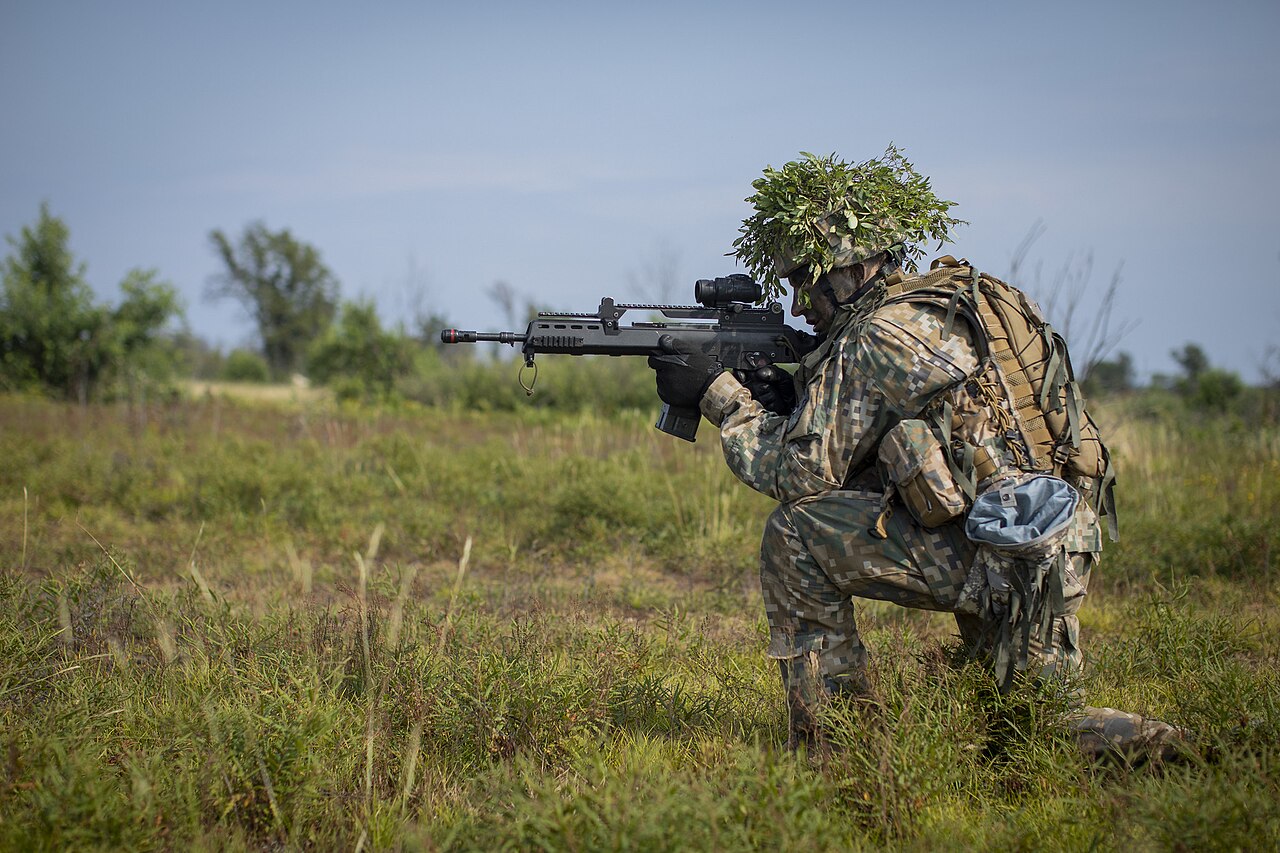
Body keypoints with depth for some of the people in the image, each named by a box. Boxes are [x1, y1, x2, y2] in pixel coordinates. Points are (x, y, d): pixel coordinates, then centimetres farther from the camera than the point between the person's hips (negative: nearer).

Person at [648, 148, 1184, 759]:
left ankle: (825, 740, 2)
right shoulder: (975, 301, 18)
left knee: (797, 531, -1)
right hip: (1065, 557, 9)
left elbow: (802, 471, -6)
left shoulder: (878, 337, -9)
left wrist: (718, 395, 4)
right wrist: (797, 399, 16)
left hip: (985, 558, -9)